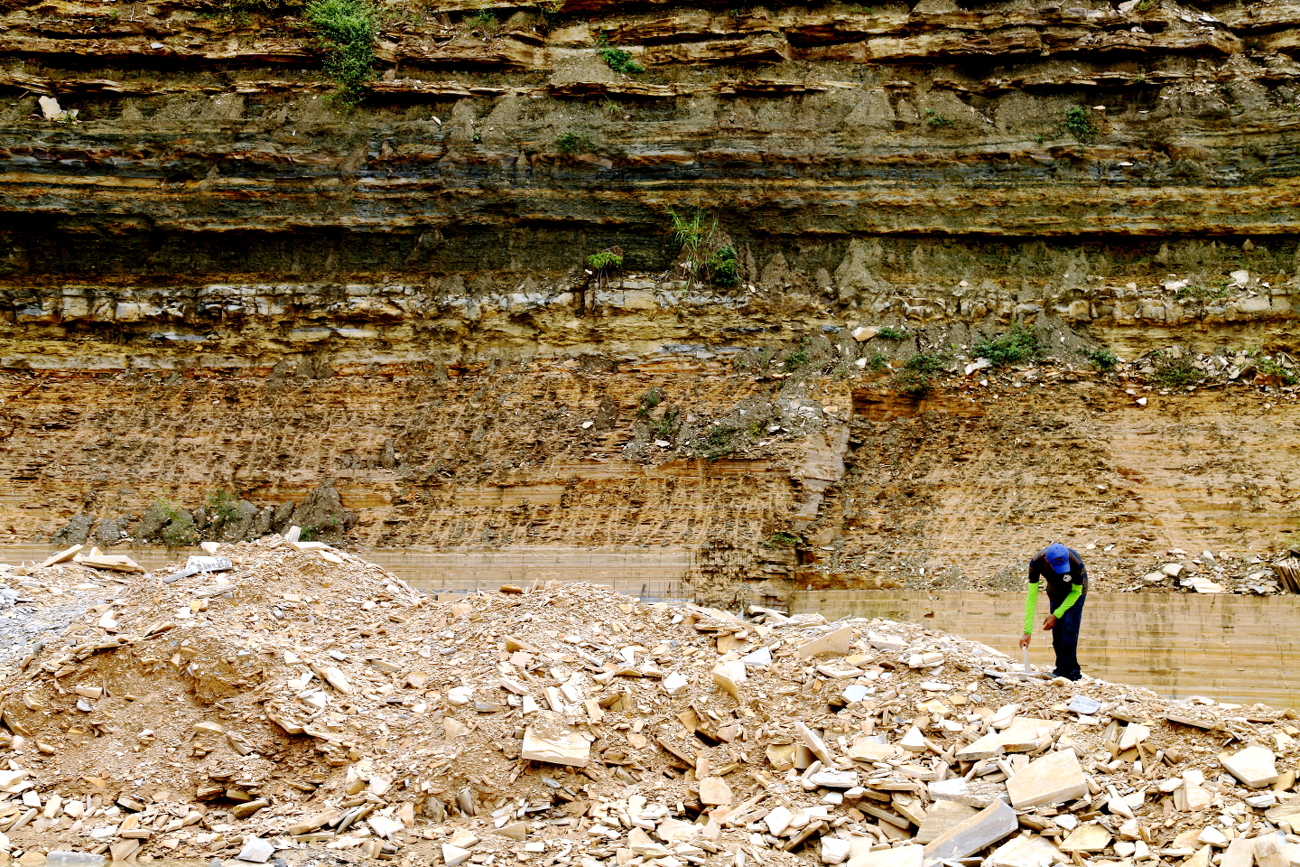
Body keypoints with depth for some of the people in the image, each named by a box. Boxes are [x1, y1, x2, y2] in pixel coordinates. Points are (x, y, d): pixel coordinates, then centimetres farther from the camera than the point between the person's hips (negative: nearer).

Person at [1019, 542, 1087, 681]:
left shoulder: (1076, 562, -39)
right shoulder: (1037, 562, -34)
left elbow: (1076, 591, -20)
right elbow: (1031, 597, -29)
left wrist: (1056, 615, -23)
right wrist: (1027, 631, -31)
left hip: (1075, 591, -3)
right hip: (1055, 593, 3)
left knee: (1069, 627, -17)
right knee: (1057, 632, -2)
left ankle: (1063, 672, -16)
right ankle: (1073, 671, 10)